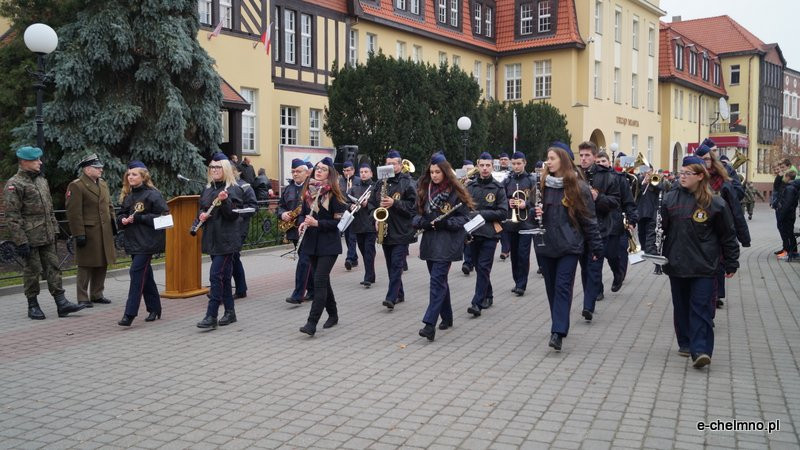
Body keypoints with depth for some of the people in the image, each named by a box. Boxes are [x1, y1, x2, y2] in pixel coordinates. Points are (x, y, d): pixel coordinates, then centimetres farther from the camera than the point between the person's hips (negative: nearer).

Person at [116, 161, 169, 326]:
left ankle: (130, 314, -12)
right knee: (145, 274, 13)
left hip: (147, 241, -7)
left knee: (137, 272, -13)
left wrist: (139, 218, -18)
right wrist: (123, 219, -4)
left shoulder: (152, 194, -9)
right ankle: (154, 309, 23)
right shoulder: (127, 196, 13)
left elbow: (163, 215, -14)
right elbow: (120, 215, 20)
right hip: (132, 241, 7)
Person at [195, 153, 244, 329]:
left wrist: (225, 200, -30)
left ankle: (211, 316, -9)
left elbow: (233, 214, -14)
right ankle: (230, 312, 21)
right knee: (223, 276, 12)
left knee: (216, 275, -11)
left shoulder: (234, 189, -7)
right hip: (212, 238, 7)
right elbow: (202, 209, 22)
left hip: (226, 240, -7)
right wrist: (201, 215, 0)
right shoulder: (207, 189, 13)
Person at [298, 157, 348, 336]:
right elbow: (303, 213, 17)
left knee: (319, 281, -12)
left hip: (329, 244, -6)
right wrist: (302, 223, -5)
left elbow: (339, 220, -12)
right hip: (312, 243, 6)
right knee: (323, 281, 14)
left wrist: (317, 223, -21)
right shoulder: (308, 192, 7)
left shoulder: (333, 194, -9)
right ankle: (333, 314, 30)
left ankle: (312, 323, -12)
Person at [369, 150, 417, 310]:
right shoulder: (380, 183, 12)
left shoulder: (407, 183, -4)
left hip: (401, 231, -6)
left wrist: (394, 203, -20)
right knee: (391, 265, 12)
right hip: (385, 231, 6)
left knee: (396, 265, -9)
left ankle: (391, 297, -12)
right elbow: (372, 203, 17)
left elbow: (413, 205, -11)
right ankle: (399, 294, 23)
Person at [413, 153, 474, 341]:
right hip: (430, 242, 6)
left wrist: (446, 223, -19)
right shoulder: (425, 190, 10)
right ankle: (446, 318, 27)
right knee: (439, 280, 14)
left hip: (447, 243, -6)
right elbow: (417, 215, 12)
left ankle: (430, 324, -17)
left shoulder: (455, 191, -5)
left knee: (437, 280, -13)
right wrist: (423, 222, -10)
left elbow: (464, 218, -4)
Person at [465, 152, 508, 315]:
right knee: (479, 268, 13)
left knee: (483, 268, -7)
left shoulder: (498, 188, -2)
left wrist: (480, 213, -14)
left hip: (489, 234, -3)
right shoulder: (470, 186, 5)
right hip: (472, 233, 3)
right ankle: (488, 295, 31)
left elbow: (503, 213, -6)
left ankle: (477, 303, -7)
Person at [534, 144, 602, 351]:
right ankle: (559, 326, 24)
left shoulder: (578, 187, -5)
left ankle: (558, 333, -14)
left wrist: (596, 247, -3)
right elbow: (535, 209, 18)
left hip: (569, 246, -5)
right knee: (551, 287, 10)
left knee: (563, 287, -10)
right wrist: (535, 213, -6)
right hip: (546, 245, 5)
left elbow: (588, 219, -3)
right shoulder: (543, 185, 7)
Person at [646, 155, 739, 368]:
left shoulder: (715, 204, -5)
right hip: (677, 265, 3)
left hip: (704, 267, -3)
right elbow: (656, 227, 2)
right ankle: (685, 343, 28)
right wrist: (652, 250, -12)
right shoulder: (670, 199, 0)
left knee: (701, 308, -6)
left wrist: (731, 263, 4)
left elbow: (728, 236, 2)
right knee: (681, 307, 14)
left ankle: (700, 350, -7)